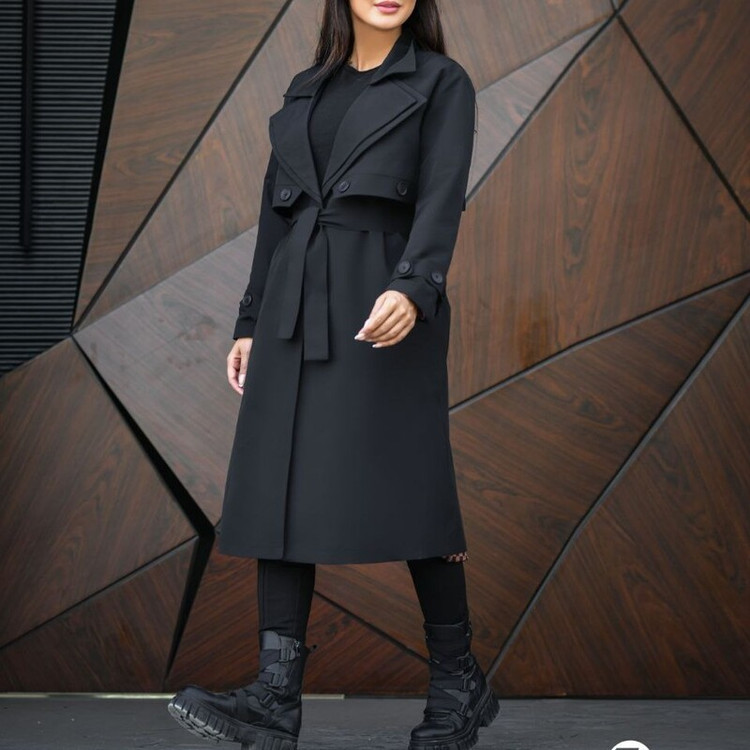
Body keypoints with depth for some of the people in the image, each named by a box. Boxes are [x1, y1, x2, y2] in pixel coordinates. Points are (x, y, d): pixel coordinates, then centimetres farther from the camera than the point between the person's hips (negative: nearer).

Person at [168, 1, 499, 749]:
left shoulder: (442, 83, 4)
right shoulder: (306, 90, 18)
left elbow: (441, 199, -10)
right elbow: (275, 211, 19)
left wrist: (412, 288, -27)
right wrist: (250, 322, 14)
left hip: (382, 311, -5)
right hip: (295, 314, 5)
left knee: (404, 493, -5)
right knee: (283, 491, -2)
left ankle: (459, 686, 9)